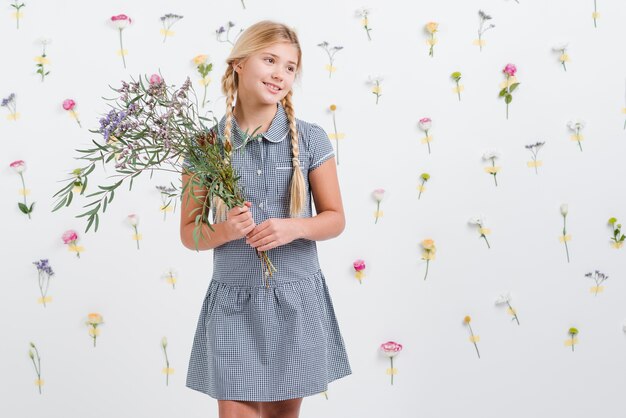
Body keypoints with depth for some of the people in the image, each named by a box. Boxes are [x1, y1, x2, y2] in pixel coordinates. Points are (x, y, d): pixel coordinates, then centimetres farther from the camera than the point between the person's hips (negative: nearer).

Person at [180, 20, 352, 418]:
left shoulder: (310, 139, -2)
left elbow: (335, 218, 2)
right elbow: (189, 232, 3)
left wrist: (295, 227, -18)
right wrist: (224, 231, -19)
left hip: (296, 300, 1)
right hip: (234, 302, -1)